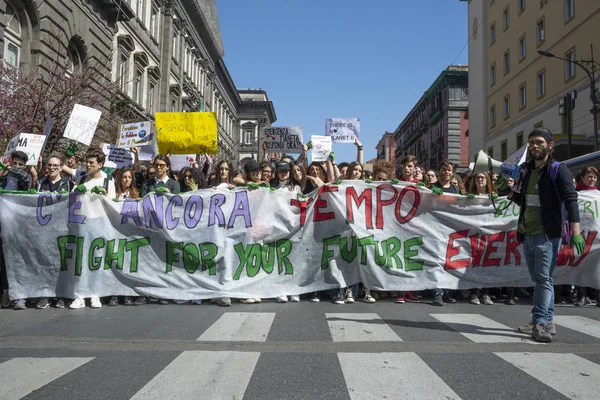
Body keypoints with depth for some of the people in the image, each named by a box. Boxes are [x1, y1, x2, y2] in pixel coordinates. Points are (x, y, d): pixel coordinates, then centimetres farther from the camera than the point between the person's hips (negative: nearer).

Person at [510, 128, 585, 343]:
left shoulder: (558, 170, -4)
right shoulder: (526, 170, 15)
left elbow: (571, 200, -12)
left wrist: (575, 231, -20)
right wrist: (511, 193, 4)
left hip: (547, 234, -7)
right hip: (527, 234, 7)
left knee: (543, 278, -10)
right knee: (538, 279, 12)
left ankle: (540, 322, -8)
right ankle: (547, 321, 21)